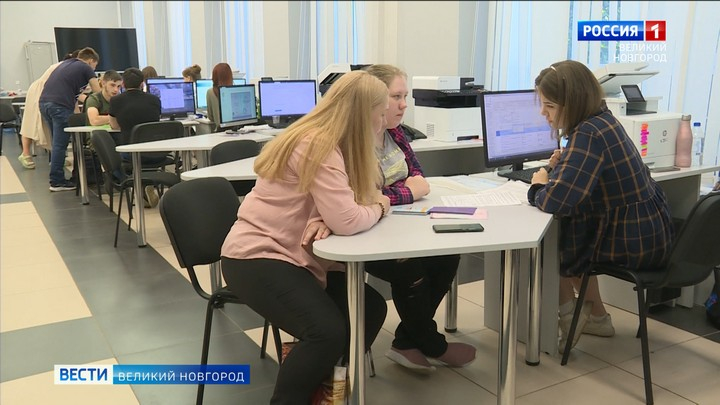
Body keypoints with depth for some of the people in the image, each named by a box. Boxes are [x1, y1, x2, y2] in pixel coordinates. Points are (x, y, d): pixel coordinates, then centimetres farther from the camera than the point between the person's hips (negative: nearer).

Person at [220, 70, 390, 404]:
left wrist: (323, 221, -17)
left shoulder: (328, 141, 8)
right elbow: (347, 220, -30)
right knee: (328, 332, -25)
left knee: (370, 308, -1)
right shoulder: (318, 147, -22)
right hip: (257, 257, -9)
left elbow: (337, 209, 6)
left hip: (295, 255, 9)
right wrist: (379, 207, -8)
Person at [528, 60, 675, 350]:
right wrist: (564, 164, 1)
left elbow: (556, 201, -34)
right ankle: (596, 316, 32)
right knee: (564, 234, 27)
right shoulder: (602, 119, 4)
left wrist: (538, 188, -12)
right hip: (647, 227, 9)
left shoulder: (588, 135, -26)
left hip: (634, 240, -9)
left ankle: (568, 317, 20)